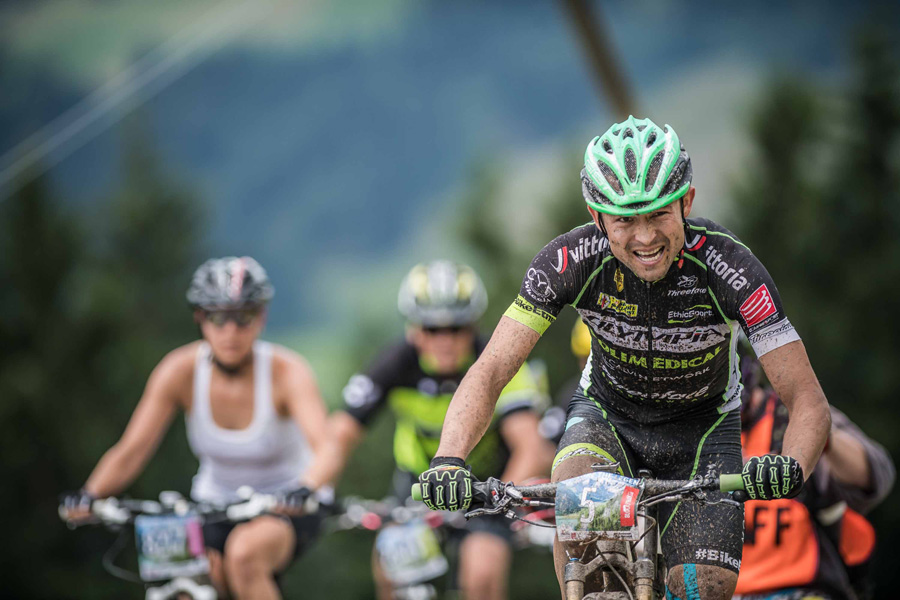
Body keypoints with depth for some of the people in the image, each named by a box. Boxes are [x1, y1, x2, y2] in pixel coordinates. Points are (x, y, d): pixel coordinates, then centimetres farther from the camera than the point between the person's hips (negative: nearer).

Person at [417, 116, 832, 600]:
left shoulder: (729, 267, -31)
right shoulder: (572, 260, -27)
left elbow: (809, 402, -30)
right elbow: (489, 373, -27)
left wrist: (791, 467, -53)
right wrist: (449, 460, -46)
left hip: (701, 429, 0)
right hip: (607, 414, 0)